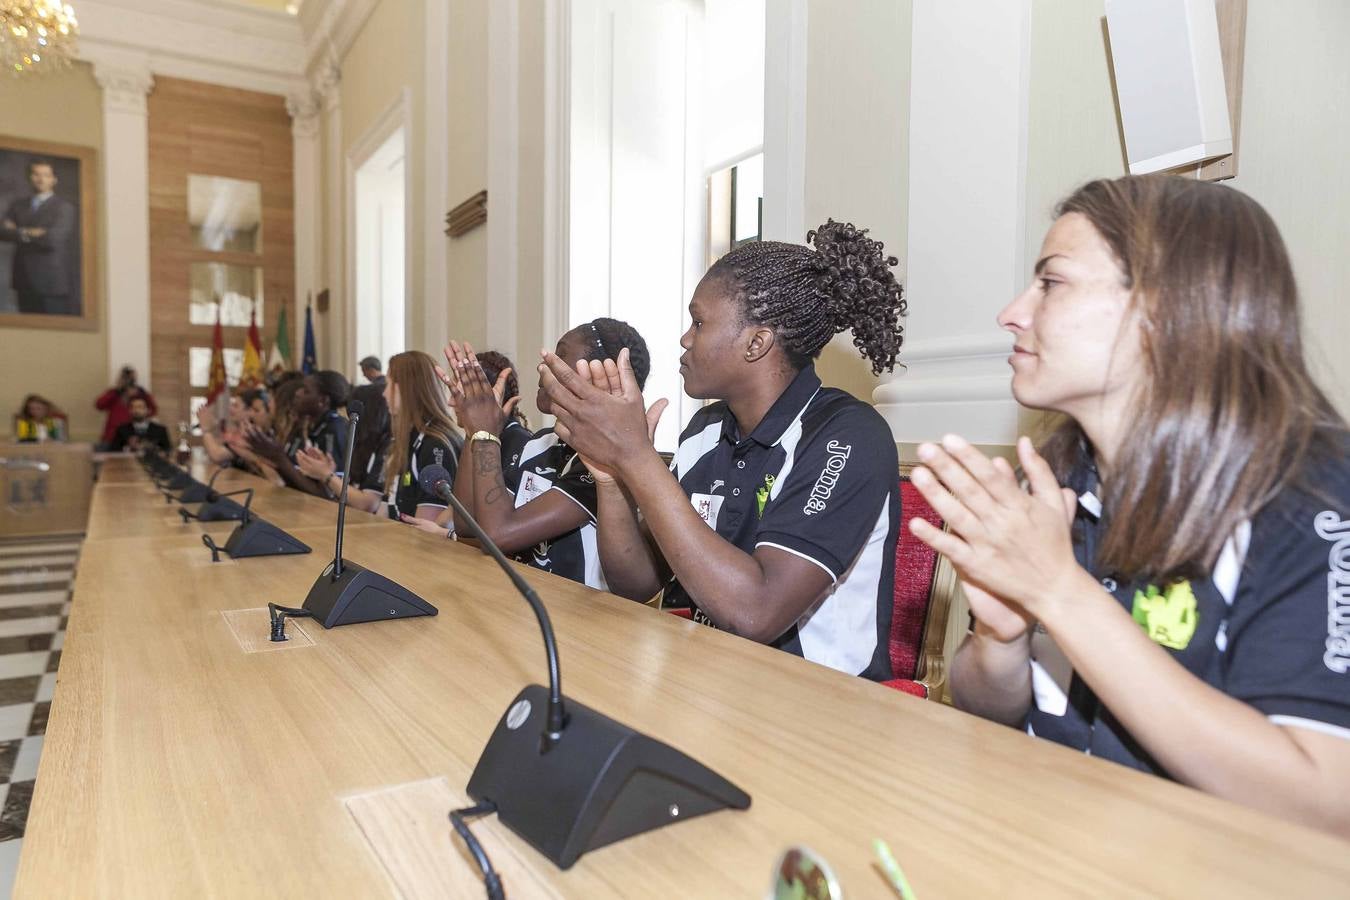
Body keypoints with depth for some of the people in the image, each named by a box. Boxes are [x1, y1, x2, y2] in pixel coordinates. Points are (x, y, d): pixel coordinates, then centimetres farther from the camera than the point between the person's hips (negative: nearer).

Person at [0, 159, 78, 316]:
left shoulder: (64, 207, -1)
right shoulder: (18, 205, 16)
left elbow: (55, 238, -13)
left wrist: (18, 232, -1)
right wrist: (29, 233, -11)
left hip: (54, 283, -5)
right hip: (25, 281, 5)